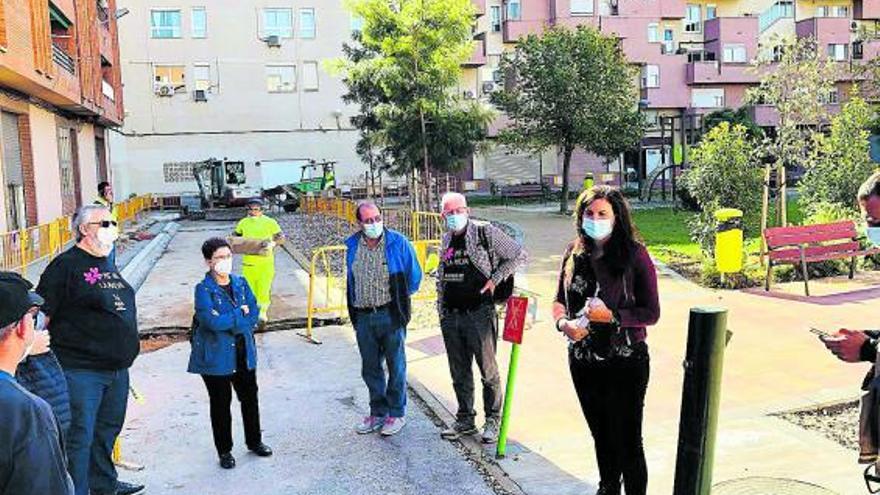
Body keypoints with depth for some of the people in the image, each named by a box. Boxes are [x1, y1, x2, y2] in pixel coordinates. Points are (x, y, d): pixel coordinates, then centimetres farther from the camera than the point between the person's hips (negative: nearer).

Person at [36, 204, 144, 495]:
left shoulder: (107, 265, 15)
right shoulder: (66, 265, -10)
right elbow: (41, 315, -12)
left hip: (117, 369, 8)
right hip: (80, 370, -8)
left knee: (107, 430, 20)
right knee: (79, 436, -3)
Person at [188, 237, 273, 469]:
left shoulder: (240, 283, 4)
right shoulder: (203, 289, -12)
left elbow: (254, 314, -1)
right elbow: (211, 321, -24)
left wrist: (227, 321, -13)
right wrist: (240, 314, -14)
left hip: (244, 354, 5)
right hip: (216, 356, -5)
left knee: (250, 398, 16)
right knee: (221, 403, 7)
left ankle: (254, 441, 35)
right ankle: (224, 450, 23)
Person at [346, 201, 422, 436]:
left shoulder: (398, 242, -8)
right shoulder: (352, 246, 4)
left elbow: (414, 275, 1)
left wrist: (400, 298, 7)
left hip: (391, 314, -4)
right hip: (363, 316, 4)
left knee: (396, 366, 6)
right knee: (370, 368, 12)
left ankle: (397, 413, 19)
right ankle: (378, 412, 27)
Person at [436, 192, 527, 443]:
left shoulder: (486, 233, -6)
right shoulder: (446, 240, 13)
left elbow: (520, 256, -3)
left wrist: (494, 280, -8)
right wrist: (441, 308, 15)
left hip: (479, 314, -6)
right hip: (450, 317, 6)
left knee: (488, 370, 2)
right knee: (459, 372, 13)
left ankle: (493, 420, 16)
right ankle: (465, 420, 25)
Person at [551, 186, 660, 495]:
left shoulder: (634, 255, -11)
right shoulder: (574, 253, 3)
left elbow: (651, 313, -11)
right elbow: (560, 301, 10)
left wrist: (612, 316, -24)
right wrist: (564, 323, -11)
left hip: (624, 362, -5)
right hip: (583, 361, 5)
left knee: (627, 440, 2)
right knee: (601, 434, 23)